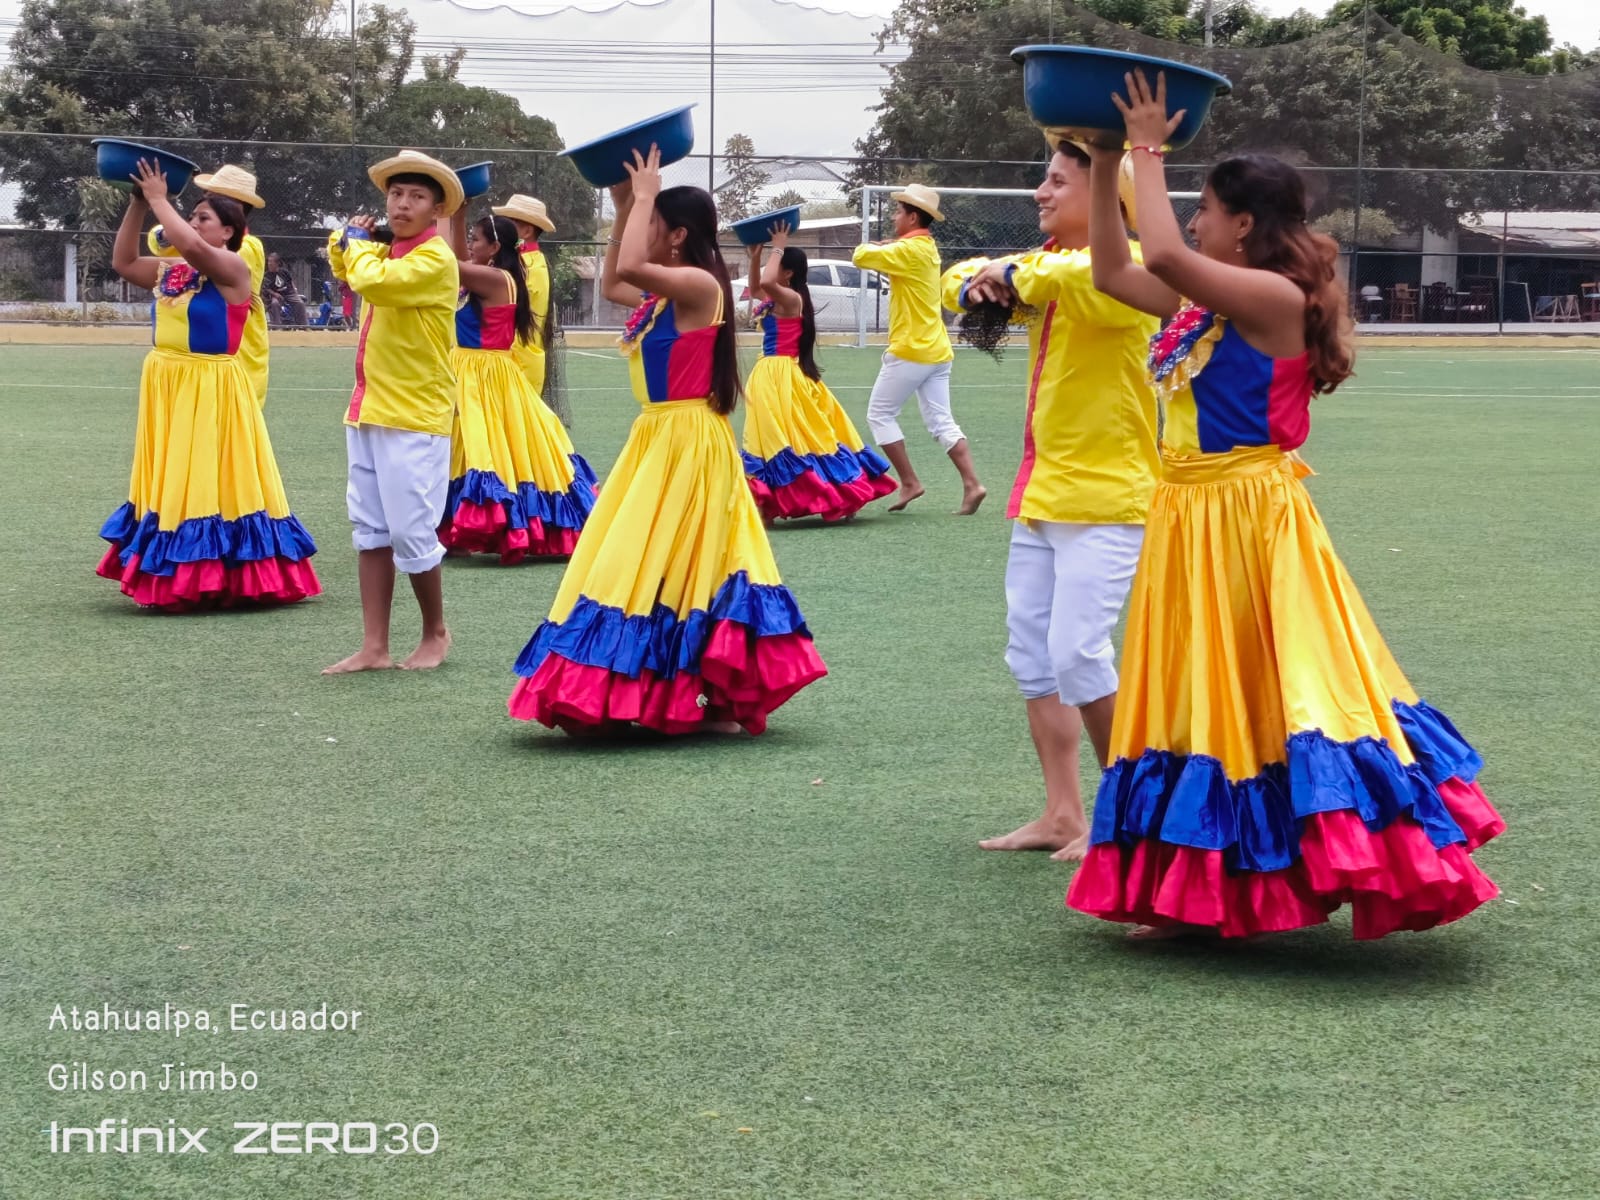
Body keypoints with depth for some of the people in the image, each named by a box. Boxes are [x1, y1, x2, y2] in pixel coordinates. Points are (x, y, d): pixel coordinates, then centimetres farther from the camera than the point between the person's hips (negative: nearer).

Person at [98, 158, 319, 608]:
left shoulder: (233, 267, -12)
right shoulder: (171, 269, 10)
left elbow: (192, 246, -28)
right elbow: (123, 262, 16)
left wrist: (158, 200, -16)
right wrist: (137, 205, 7)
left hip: (211, 391, -8)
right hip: (166, 386, 8)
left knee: (208, 480, -4)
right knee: (169, 482, 12)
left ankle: (221, 580, 3)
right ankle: (177, 579, 20)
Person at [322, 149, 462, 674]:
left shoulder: (435, 258, -14)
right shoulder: (385, 250, 11)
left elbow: (372, 279, -28)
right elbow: (346, 269, 32)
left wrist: (358, 243, -8)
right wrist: (348, 238, 11)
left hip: (414, 418, -8)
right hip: (368, 411, 8)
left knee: (412, 533, -4)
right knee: (370, 530, 7)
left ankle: (436, 633, 17)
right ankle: (374, 647, 11)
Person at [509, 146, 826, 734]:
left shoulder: (699, 284, -15)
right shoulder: (663, 294, 12)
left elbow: (628, 267, -30)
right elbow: (611, 284, 30)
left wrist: (644, 197, -16)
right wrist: (622, 208, 22)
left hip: (688, 445, -10)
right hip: (656, 441, 10)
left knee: (677, 565, -7)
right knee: (649, 566, 11)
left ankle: (718, 700, 0)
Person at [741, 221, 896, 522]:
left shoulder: (791, 298, -15)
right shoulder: (777, 299, 12)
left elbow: (765, 282, -33)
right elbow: (755, 288, 30)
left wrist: (778, 248, -20)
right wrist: (755, 255, 17)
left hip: (781, 377, -10)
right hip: (771, 376, 10)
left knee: (784, 437, -8)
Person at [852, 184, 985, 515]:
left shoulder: (911, 249, -14)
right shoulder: (926, 248, 16)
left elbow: (861, 256, -15)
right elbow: (889, 259, 21)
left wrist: (871, 246, 5)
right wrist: (883, 248, 2)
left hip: (910, 350, -9)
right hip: (936, 351, 9)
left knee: (880, 415, 4)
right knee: (941, 422, 6)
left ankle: (909, 482, 2)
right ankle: (971, 485, -4)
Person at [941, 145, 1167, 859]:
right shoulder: (1046, 265, 12)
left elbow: (1088, 274, -37)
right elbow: (962, 276, 23)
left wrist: (1013, 277, -20)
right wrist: (977, 286, -2)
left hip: (1105, 497, -9)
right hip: (1041, 491, 9)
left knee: (1077, 653, -13)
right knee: (1031, 655, 9)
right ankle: (1063, 816, 16)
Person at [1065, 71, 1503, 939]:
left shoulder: (1275, 298, -15)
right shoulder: (1205, 305, 11)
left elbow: (1163, 255, -27)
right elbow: (1111, 271, 20)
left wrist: (1148, 153, -14)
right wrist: (1105, 164, 14)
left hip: (1249, 522, -9)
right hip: (1189, 519, 9)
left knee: (1268, 692, -9)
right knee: (1197, 700, 13)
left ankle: (1373, 874, -3)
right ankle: (1199, 895, 22)